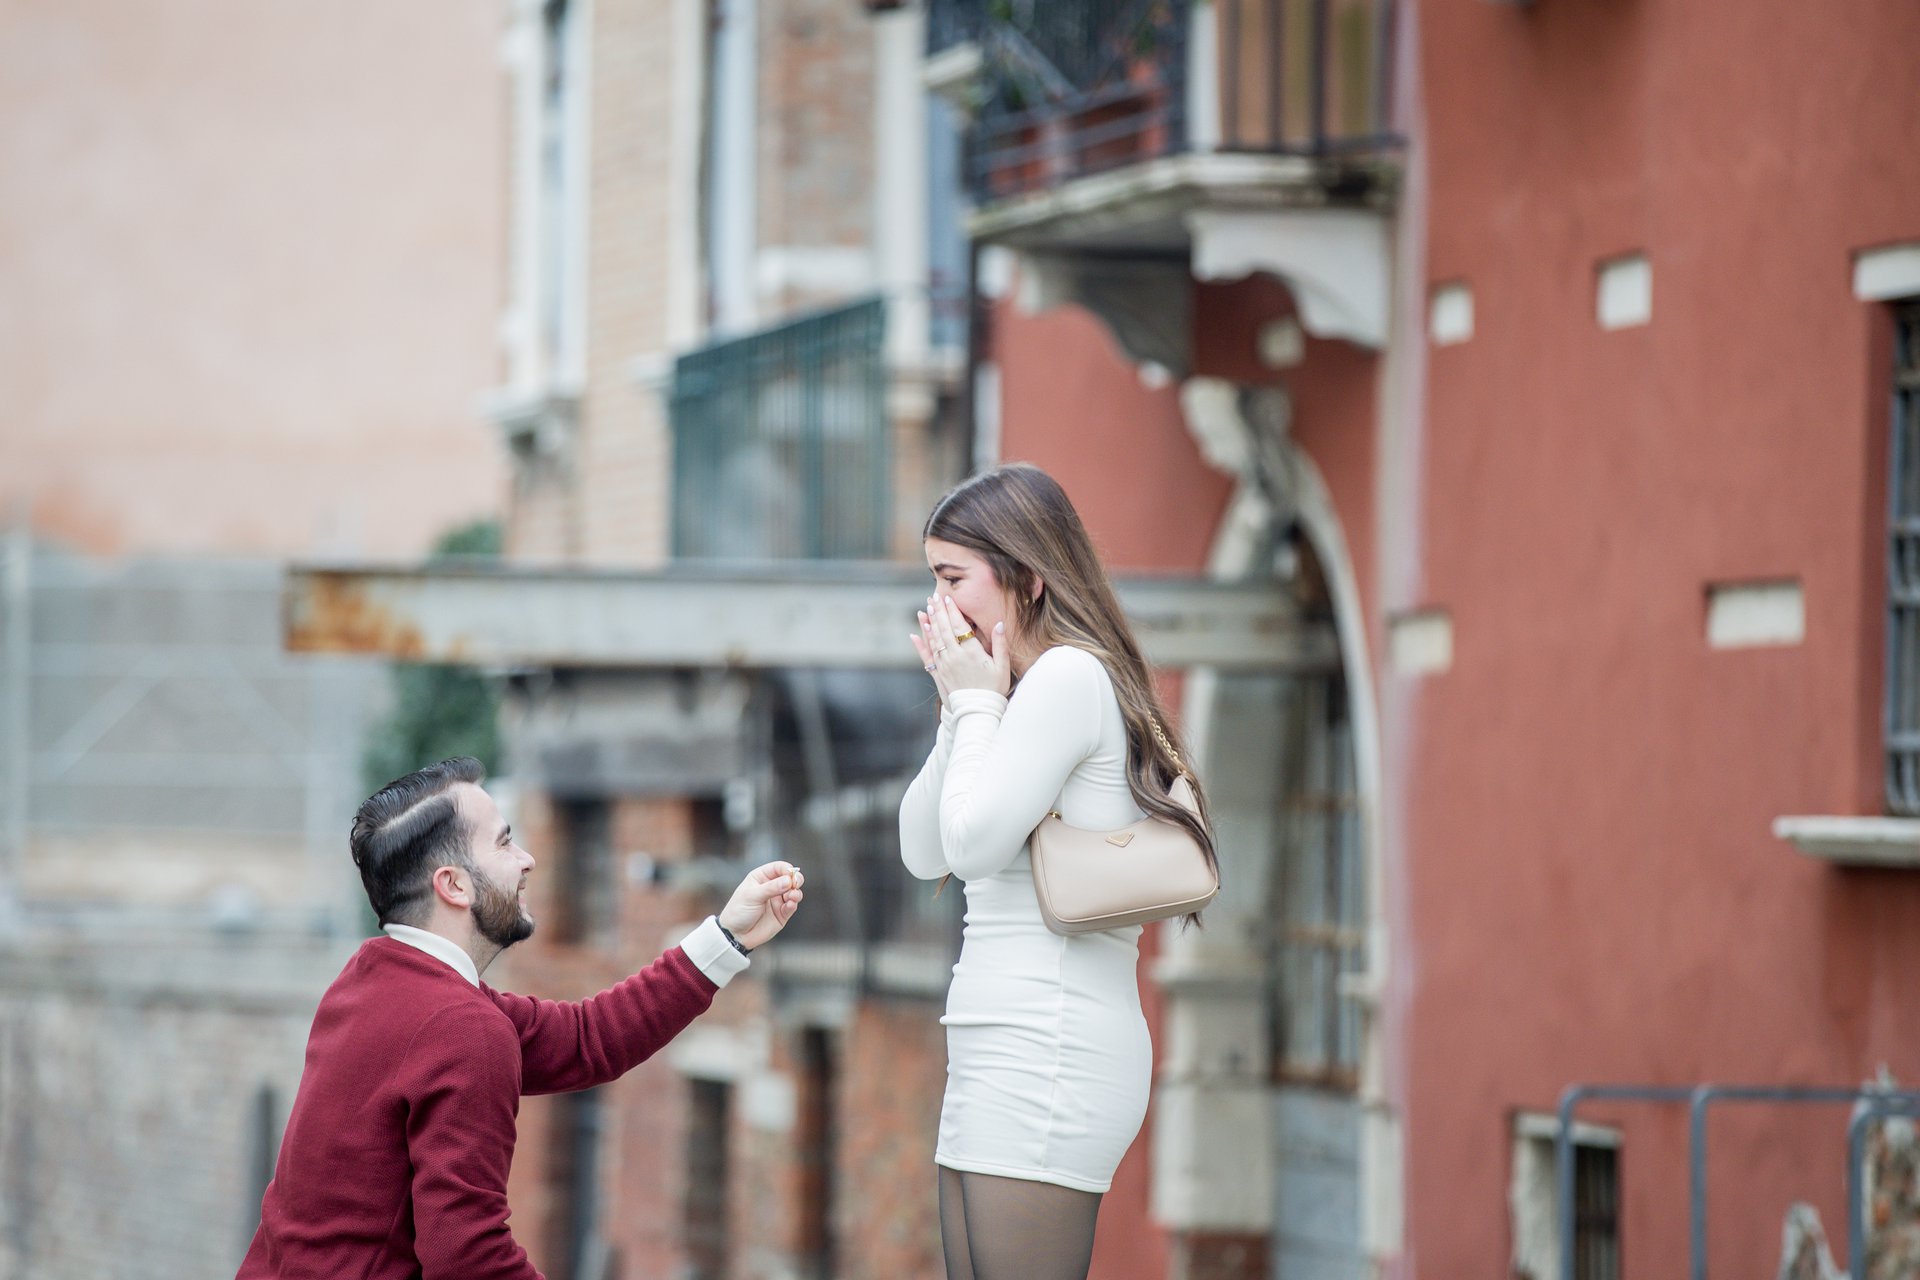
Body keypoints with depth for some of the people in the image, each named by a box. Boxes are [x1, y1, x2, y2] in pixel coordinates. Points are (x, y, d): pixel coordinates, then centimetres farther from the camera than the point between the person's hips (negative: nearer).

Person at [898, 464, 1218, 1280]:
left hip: (1047, 1050, -10)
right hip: (998, 1057, 10)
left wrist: (975, 704, -2)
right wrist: (958, 711, 10)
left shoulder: (1072, 676, -9)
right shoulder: (1034, 687, 21)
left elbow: (973, 845, -14)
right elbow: (923, 854, 20)